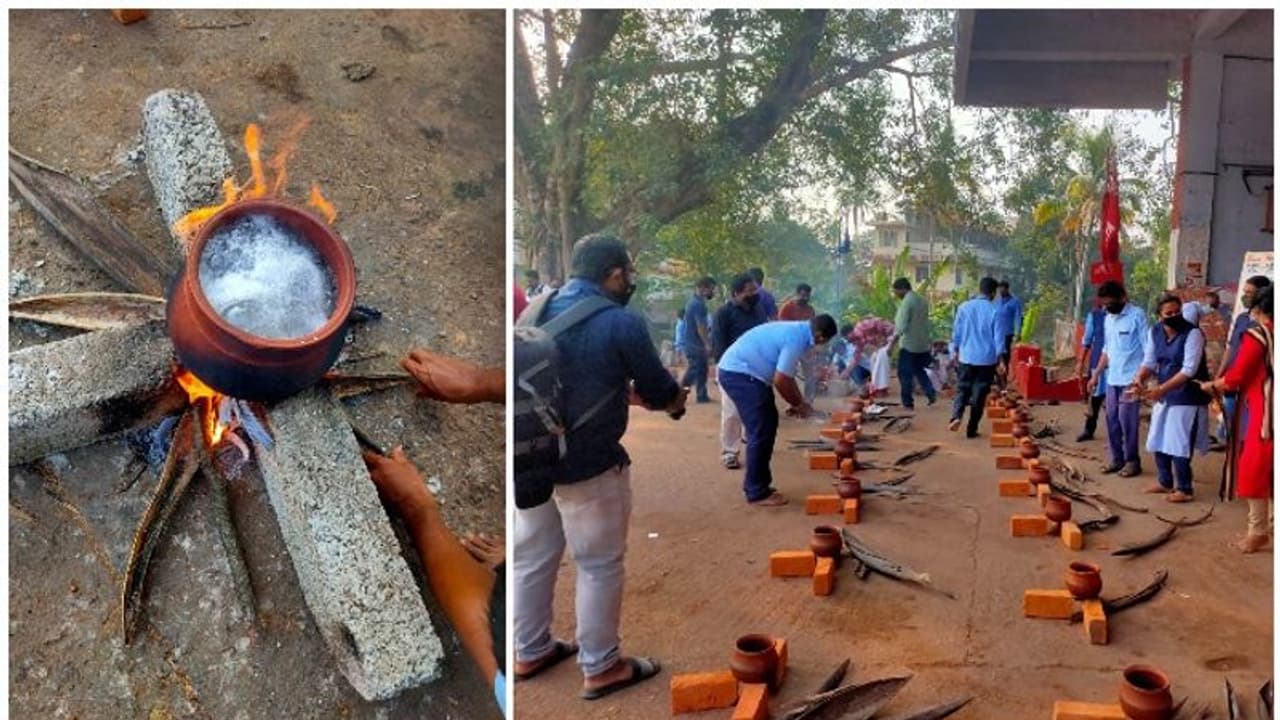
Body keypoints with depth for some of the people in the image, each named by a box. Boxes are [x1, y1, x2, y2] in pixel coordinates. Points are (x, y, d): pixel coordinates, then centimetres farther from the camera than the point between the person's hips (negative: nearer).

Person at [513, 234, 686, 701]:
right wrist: (676, 399, 17)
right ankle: (601, 668, 20)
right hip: (588, 466, -7)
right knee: (599, 566, 8)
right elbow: (660, 391, -5)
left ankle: (530, 653, 34)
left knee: (531, 559, 18)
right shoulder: (622, 323, -15)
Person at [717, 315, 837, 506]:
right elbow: (780, 381, -18)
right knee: (761, 432, -7)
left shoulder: (796, 331, 14)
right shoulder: (796, 339, -18)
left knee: (767, 426, 17)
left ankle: (755, 484, 25)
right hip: (739, 373, -11)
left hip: (740, 370, 11)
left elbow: (786, 375, 23)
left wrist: (798, 402, 19)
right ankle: (757, 493, 2)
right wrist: (798, 404, -2)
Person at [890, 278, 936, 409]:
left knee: (905, 374, 2)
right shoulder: (922, 300, 11)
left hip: (909, 344, -8)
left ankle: (908, 403, 5)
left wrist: (892, 344, -17)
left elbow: (901, 327, -21)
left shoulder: (906, 302, -16)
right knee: (919, 370, 22)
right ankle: (931, 392, 8)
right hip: (923, 344, 8)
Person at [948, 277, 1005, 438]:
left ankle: (956, 416, -14)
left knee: (963, 389, 13)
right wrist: (1000, 359, 1)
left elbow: (956, 331, 5)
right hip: (987, 358, -2)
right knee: (979, 394, 7)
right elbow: (998, 337, -6)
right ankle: (971, 429, 10)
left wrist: (955, 350, 18)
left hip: (966, 356, 2)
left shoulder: (964, 307, -1)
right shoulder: (994, 311, -9)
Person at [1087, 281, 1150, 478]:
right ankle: (1117, 458, 19)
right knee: (1112, 419, 9)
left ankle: (1132, 461, 7)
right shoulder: (1108, 319, 12)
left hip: (1129, 379, -7)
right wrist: (1096, 375, 17)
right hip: (1111, 379, 7)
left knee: (1126, 420, -4)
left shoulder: (1137, 315, -10)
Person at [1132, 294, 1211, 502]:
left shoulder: (1193, 333, -19)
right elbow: (1149, 361, 4)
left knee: (1178, 443, -4)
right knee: (1158, 440, 15)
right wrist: (1139, 380, -16)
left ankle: (1184, 488, 10)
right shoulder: (1155, 331, 0)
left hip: (1187, 396, -7)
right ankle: (1165, 481, 32)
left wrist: (1162, 388, -31)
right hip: (1163, 394, 7)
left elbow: (1189, 370, -24)